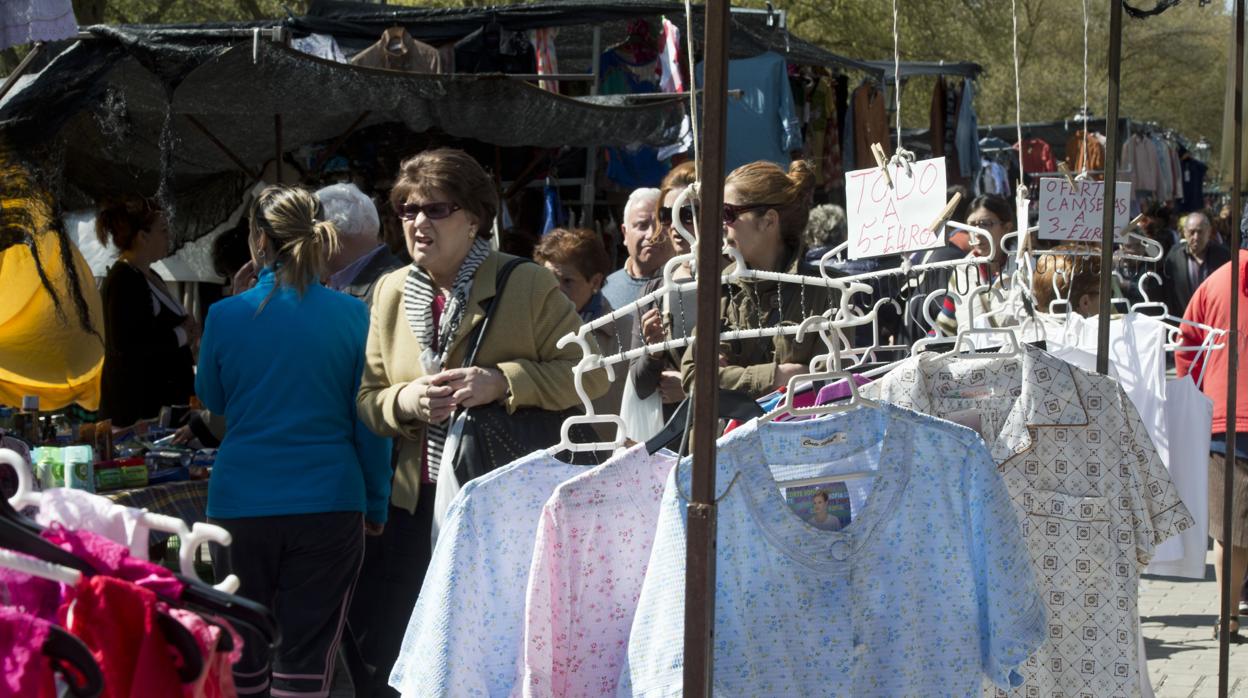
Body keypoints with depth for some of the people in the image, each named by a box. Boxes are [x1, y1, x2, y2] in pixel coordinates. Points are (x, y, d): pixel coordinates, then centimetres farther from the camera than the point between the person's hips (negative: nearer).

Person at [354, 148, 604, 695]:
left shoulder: (528, 285, -7)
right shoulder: (390, 292, 8)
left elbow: (590, 373, -10)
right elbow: (367, 399, 11)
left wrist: (502, 381, -22)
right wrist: (404, 401, -12)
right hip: (419, 503, 4)